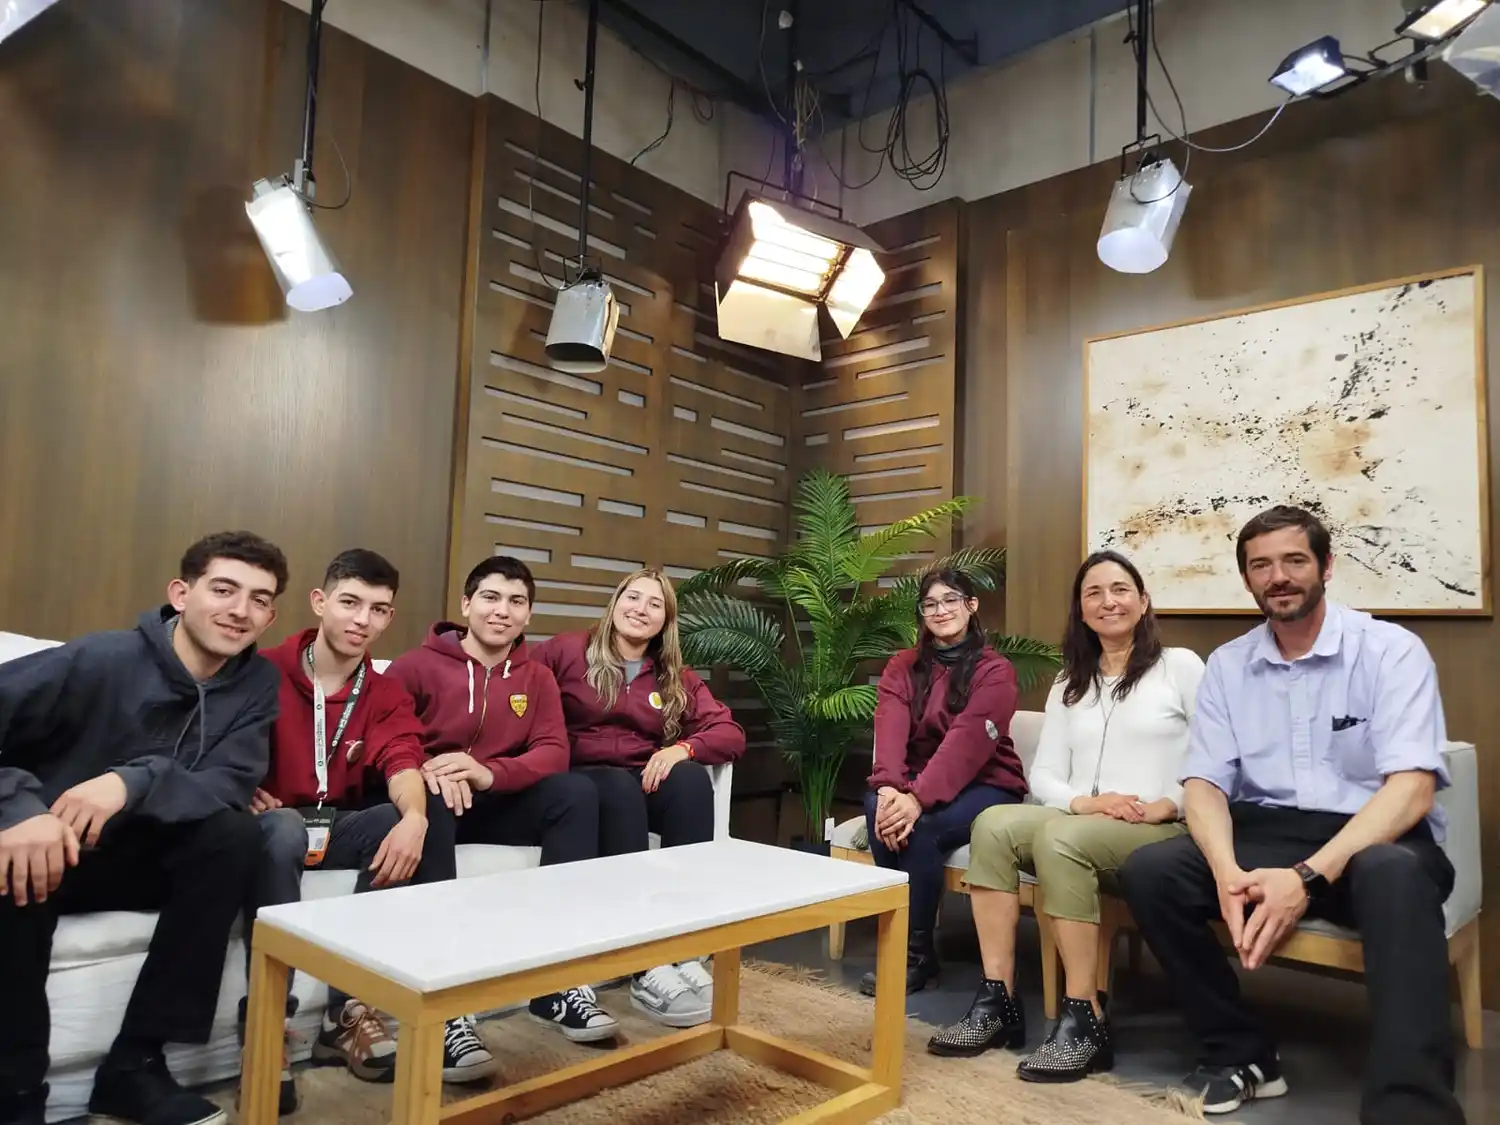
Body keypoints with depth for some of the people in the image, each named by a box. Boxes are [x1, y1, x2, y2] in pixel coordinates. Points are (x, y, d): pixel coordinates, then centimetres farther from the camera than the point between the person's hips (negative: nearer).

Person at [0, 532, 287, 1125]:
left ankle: (135, 1063, -17)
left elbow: (231, 784, -17)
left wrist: (134, 782, -37)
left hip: (130, 857, 3)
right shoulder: (103, 658, -17)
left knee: (236, 834, -25)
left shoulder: (257, 684, -5)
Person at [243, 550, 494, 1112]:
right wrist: (244, 790, -24)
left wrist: (413, 817, -33)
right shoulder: (266, 671, -4)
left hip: (343, 826, 4)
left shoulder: (387, 694, 5)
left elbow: (403, 764, -11)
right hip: (274, 821, -3)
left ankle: (351, 1008, -19)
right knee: (281, 831, -37)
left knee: (429, 813, -24)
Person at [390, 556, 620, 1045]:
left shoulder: (537, 677, 7)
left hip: (499, 805, 3)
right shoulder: (417, 665, -2)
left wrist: (491, 773, -25)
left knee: (577, 793, -23)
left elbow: (553, 751, -5)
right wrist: (422, 771, -30)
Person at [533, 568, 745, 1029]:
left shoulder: (677, 679, 15)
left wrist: (683, 747, -18)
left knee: (692, 778, -28)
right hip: (582, 782, -3)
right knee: (621, 789, -35)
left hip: (646, 782, 3)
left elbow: (731, 733, 2)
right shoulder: (566, 652, 6)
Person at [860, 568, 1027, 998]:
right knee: (878, 809, -29)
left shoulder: (995, 670, -7)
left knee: (922, 826, -32)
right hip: (916, 783, 4)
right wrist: (888, 788, -32)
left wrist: (918, 799, -35)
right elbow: (890, 732, -12)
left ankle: (917, 950, -13)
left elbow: (968, 742, -22)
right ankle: (898, 937, -16)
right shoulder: (902, 667, 6)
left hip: (984, 786, -3)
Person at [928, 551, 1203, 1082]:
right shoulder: (1067, 685, 19)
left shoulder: (1180, 665, 6)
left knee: (1059, 837, -34)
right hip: (1078, 822, 5)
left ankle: (1085, 1021, -25)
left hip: (1162, 831, -5)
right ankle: (997, 1001, -22)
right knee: (994, 824, -23)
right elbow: (1043, 775, 10)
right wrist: (1083, 801, -10)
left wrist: (1167, 805, -17)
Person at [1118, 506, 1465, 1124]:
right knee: (1148, 871, -21)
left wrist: (1308, 876, -28)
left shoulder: (1391, 650, -4)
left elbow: (1412, 789, -15)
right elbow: (1204, 782, 1)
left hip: (1372, 841, -3)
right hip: (1265, 835, 4)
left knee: (1392, 875, -39)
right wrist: (1227, 871, -22)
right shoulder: (1227, 664, 8)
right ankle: (1242, 1053, -5)